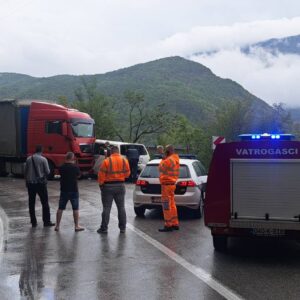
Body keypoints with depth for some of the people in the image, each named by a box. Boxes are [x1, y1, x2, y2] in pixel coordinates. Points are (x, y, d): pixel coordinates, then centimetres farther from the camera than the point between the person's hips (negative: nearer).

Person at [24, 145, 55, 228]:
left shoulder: (29, 159, 1)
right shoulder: (43, 159, -9)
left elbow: (25, 171, 7)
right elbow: (47, 172, -8)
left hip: (30, 183, 3)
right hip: (40, 183, -3)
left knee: (31, 203, 10)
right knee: (45, 203, 5)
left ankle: (33, 222, 12)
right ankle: (46, 221, 5)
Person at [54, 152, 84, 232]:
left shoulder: (61, 167, -3)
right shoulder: (75, 167, -11)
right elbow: (78, 175, 4)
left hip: (64, 190, 3)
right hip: (73, 190, -3)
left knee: (60, 208, 9)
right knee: (75, 209, 5)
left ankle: (57, 226, 12)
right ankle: (77, 226, 6)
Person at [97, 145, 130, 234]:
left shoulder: (107, 161, -12)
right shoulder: (124, 160, -2)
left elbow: (101, 175, -11)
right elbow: (127, 174, 5)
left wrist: (101, 184, 2)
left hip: (108, 186, -3)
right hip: (120, 186, 3)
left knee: (106, 208, 2)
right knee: (121, 207, 11)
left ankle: (104, 228, 5)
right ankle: (122, 228, 13)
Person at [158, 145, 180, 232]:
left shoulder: (169, 160, -19)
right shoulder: (176, 159, 13)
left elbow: (161, 168, -13)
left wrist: (163, 159, 0)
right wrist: (165, 158, 14)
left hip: (167, 184, -10)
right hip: (172, 183, 10)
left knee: (166, 206, -6)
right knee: (172, 204, 16)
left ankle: (168, 225, -3)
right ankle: (175, 224, 21)